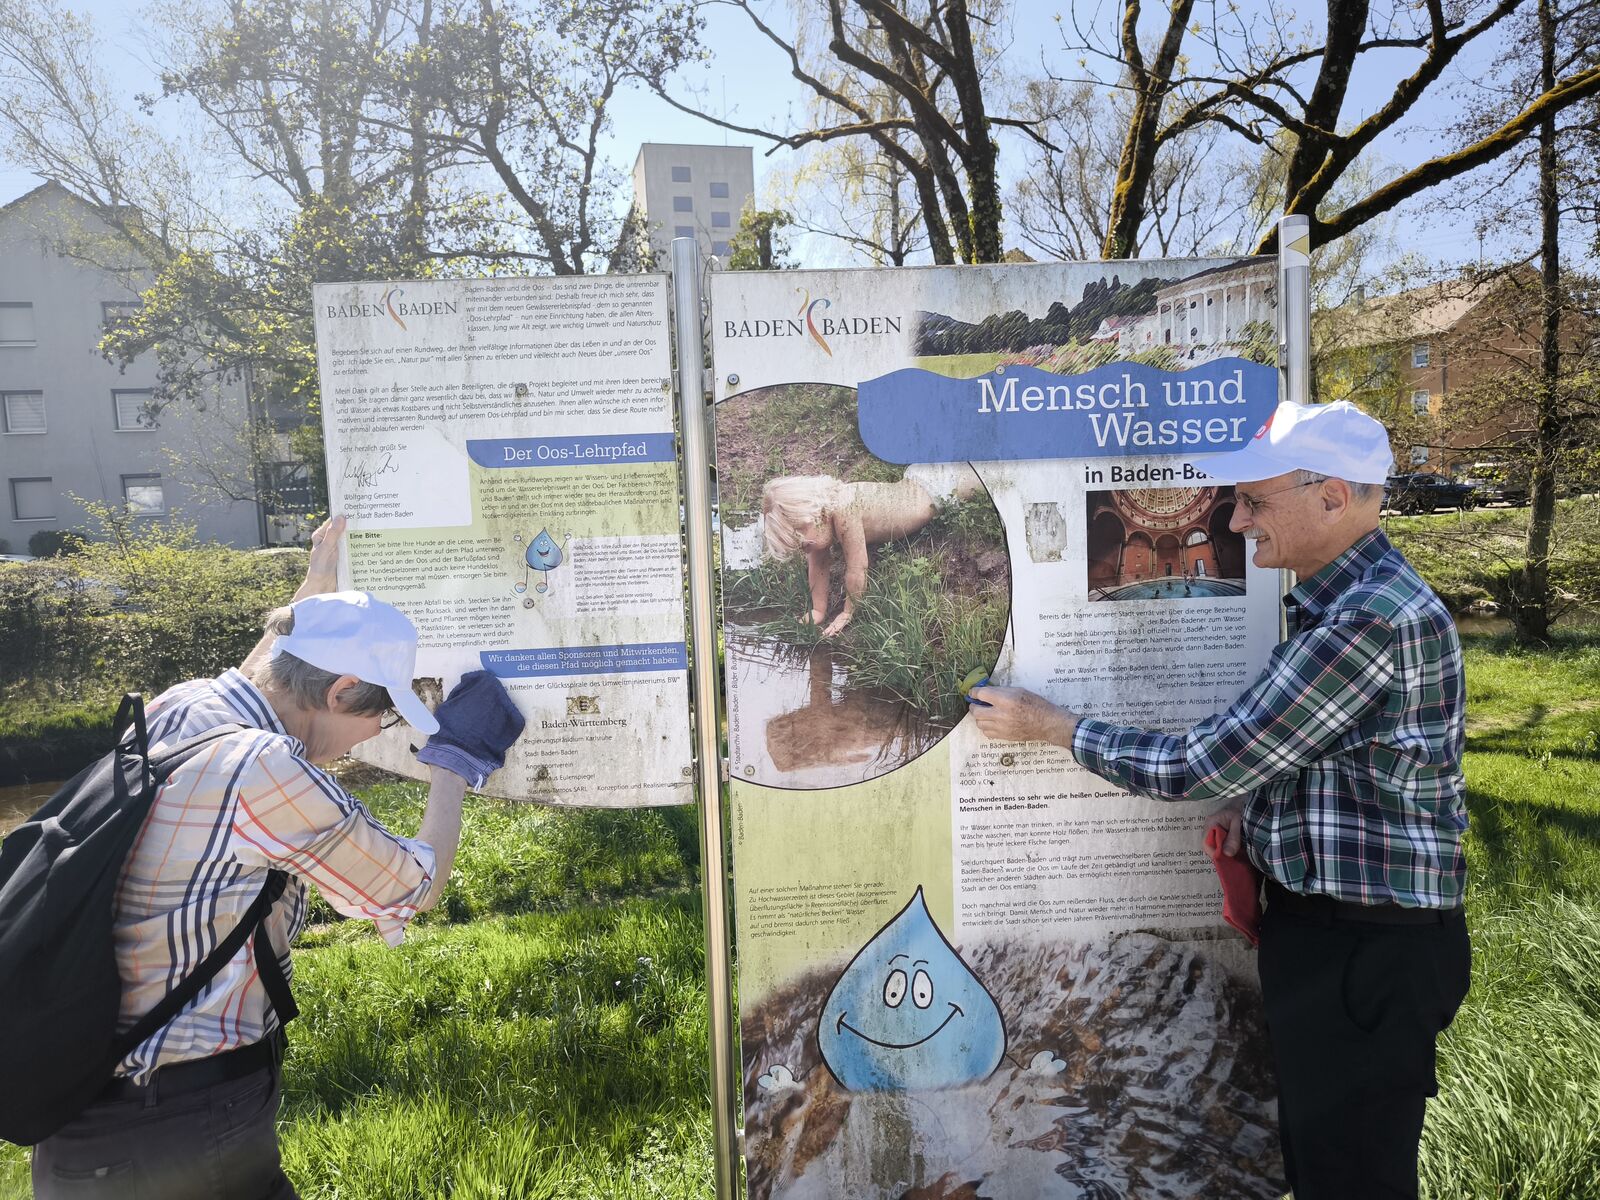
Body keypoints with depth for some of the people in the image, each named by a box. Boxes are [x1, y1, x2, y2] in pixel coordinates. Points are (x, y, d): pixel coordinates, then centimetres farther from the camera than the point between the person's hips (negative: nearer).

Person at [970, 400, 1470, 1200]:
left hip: (1368, 950, -9)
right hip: (1326, 924, 9)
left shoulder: (1370, 621, -26)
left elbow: (1201, 768, -23)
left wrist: (1051, 727, -12)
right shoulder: (1344, 597, 7)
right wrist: (1257, 799, 1)